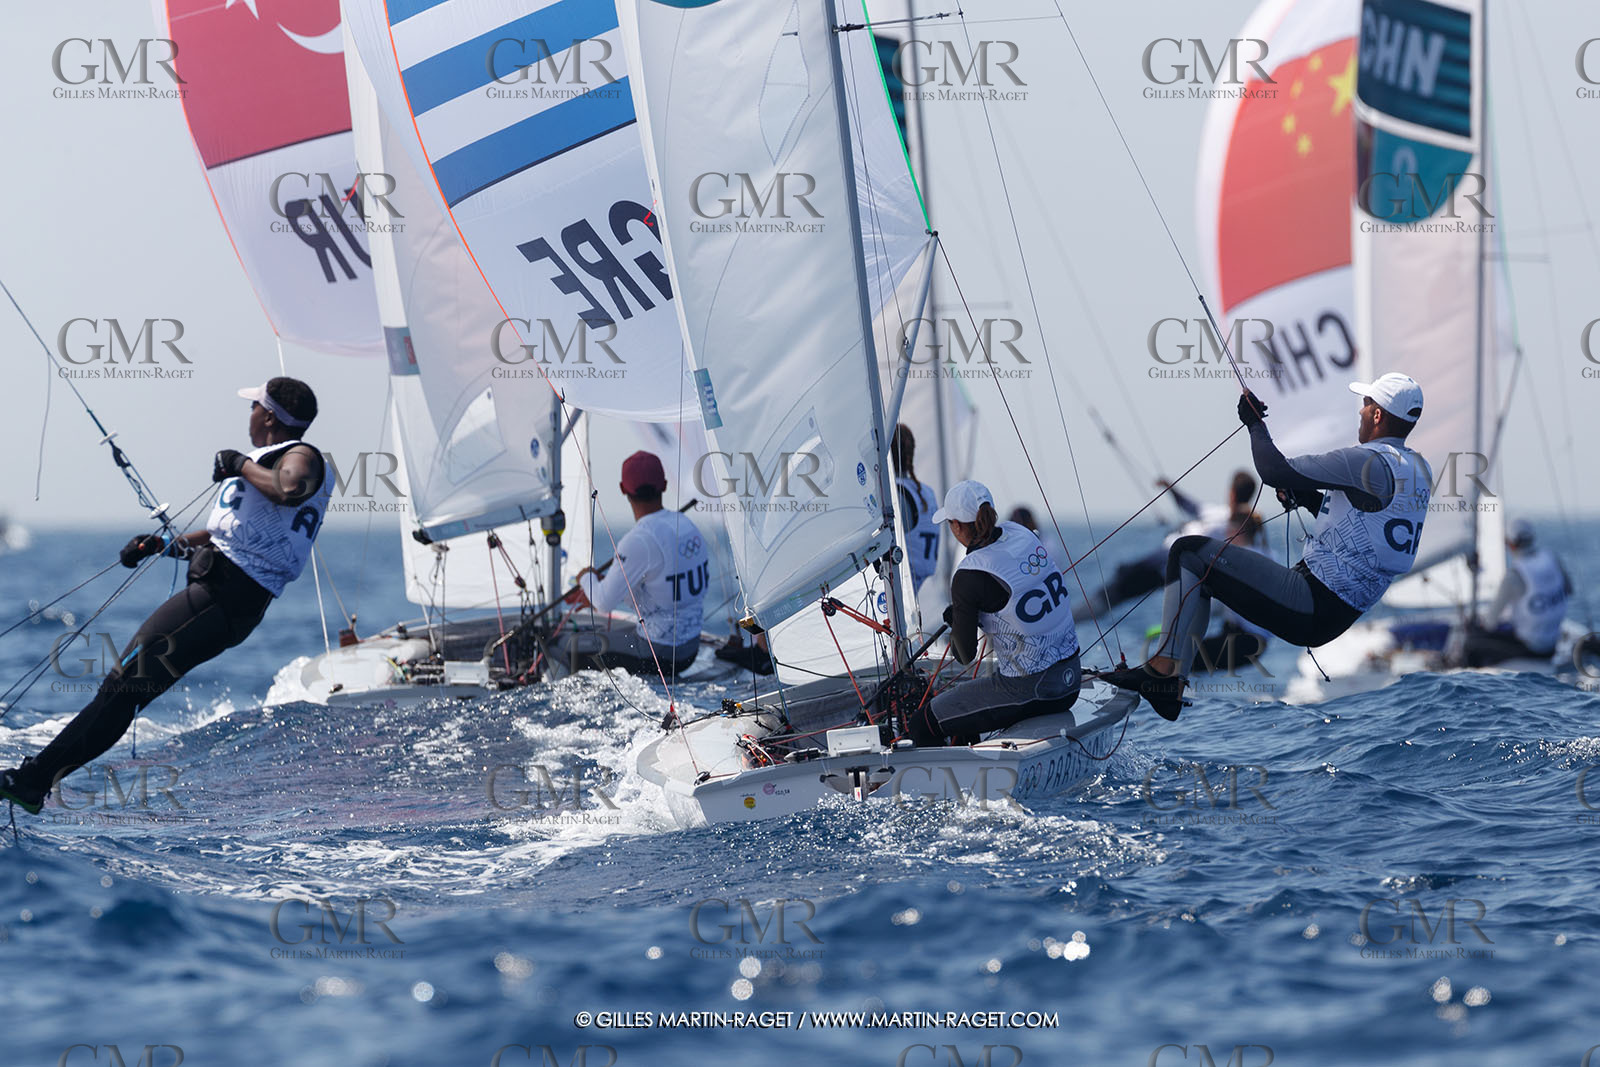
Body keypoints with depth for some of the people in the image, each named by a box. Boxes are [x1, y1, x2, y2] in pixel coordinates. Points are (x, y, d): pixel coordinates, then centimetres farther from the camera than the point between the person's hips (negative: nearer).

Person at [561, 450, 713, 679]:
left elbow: (605, 603, -19)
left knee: (560, 644, 4)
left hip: (658, 656, -8)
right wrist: (603, 583, 16)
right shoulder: (685, 524, 3)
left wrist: (586, 579, 3)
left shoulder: (639, 541, -23)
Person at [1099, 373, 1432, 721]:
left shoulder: (1370, 461, -20)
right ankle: (1169, 691, 20)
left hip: (1313, 608, -10)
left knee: (1189, 552, -4)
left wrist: (1255, 423, -1)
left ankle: (1162, 669, -5)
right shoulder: (1420, 470, 10)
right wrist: (1306, 497, 12)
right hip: (1342, 612, 10)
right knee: (1195, 578, 22)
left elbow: (1274, 471, -18)